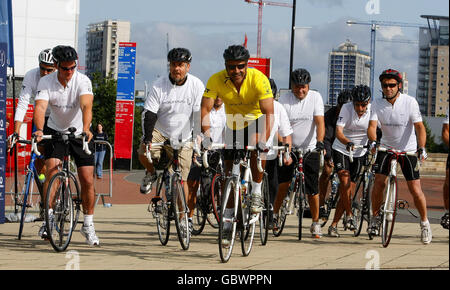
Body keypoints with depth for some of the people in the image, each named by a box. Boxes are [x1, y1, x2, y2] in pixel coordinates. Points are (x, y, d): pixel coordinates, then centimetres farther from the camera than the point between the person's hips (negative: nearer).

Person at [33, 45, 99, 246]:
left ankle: (88, 226, 10)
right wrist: (39, 130, -48)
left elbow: (86, 106, -34)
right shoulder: (46, 82, -16)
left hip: (79, 132, 0)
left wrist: (85, 129, -53)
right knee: (52, 170, -22)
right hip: (55, 130, 0)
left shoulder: (83, 81, -20)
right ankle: (48, 217, -18)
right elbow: (40, 107, -30)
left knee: (87, 180, -4)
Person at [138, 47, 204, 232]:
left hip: (183, 138, 0)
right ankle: (151, 174, 6)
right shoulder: (159, 86, -8)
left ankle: (187, 217, 10)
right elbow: (149, 114, -12)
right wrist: (147, 138, -26)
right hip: (160, 132, 0)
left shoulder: (196, 85, -7)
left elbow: (200, 115, -8)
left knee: (181, 179, -3)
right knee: (144, 154, -29)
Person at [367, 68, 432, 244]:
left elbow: (419, 127, -21)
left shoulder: (410, 102, -16)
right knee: (379, 182, -14)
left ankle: (424, 222, 14)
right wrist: (373, 142, -41)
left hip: (408, 149, -2)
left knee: (415, 190, -6)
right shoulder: (377, 104, -10)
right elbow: (372, 126, -20)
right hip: (386, 147, 2)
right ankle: (375, 218, 6)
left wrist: (421, 148, -35)